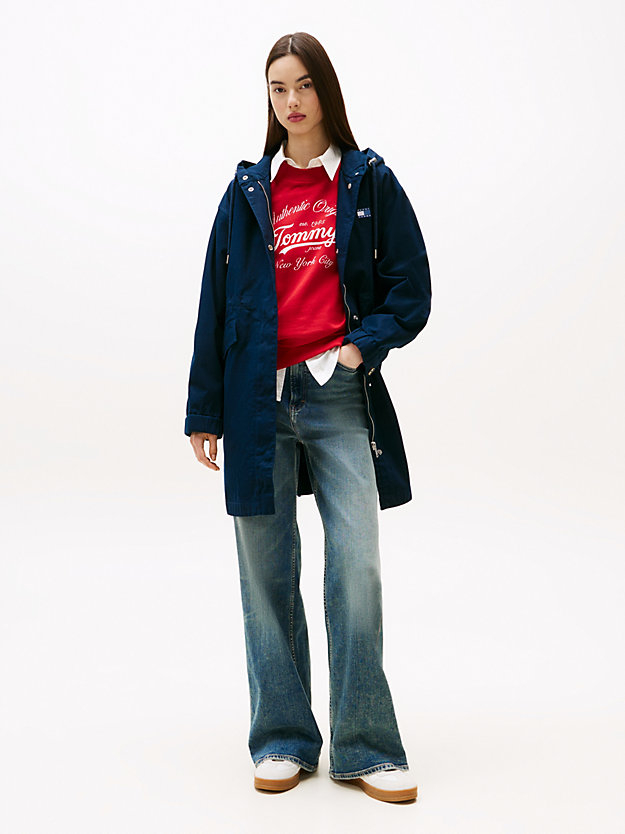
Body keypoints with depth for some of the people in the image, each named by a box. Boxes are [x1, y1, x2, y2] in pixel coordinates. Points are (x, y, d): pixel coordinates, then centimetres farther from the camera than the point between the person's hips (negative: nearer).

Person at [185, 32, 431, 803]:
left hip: (340, 396, -2)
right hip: (259, 399, 2)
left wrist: (364, 344, -11)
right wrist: (204, 411, 7)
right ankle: (282, 739, 19)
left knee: (356, 565, -8)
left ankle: (365, 746, 6)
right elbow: (216, 304, 11)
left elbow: (411, 288, 6)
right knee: (267, 572, 5)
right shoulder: (247, 191, 12)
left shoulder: (369, 181, 8)